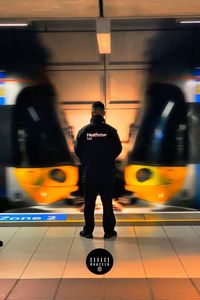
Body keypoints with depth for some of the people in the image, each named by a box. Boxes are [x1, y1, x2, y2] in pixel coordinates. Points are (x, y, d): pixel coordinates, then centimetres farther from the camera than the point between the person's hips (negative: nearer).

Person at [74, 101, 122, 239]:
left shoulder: (84, 130, -5)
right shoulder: (111, 130, -7)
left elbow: (77, 149, 0)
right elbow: (118, 149, 0)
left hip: (89, 174, 0)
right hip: (107, 175, 0)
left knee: (89, 204, 9)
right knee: (107, 204, 8)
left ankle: (88, 231, 14)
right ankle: (109, 231, 13)